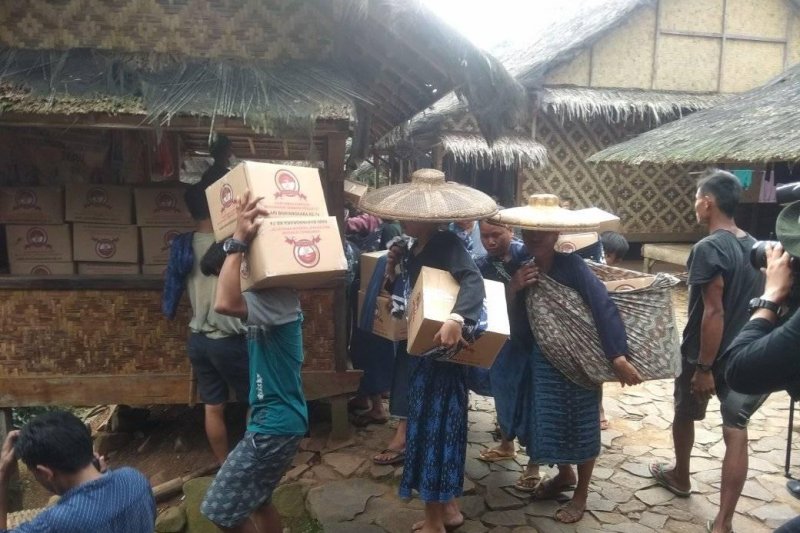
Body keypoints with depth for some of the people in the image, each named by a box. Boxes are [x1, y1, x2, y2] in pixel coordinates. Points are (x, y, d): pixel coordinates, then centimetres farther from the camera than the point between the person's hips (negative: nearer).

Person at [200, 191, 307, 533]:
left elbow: (225, 303, -41)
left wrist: (239, 241, -36)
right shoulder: (271, 295, 7)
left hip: (276, 422, -10)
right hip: (272, 416, 10)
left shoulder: (276, 299, -24)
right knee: (255, 499, 24)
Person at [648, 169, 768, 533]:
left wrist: (704, 368, -20)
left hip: (707, 355, -6)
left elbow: (713, 312, -24)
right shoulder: (754, 246, 4)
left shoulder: (709, 249, -21)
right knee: (736, 430, 5)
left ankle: (680, 477, 42)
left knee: (685, 414, 19)